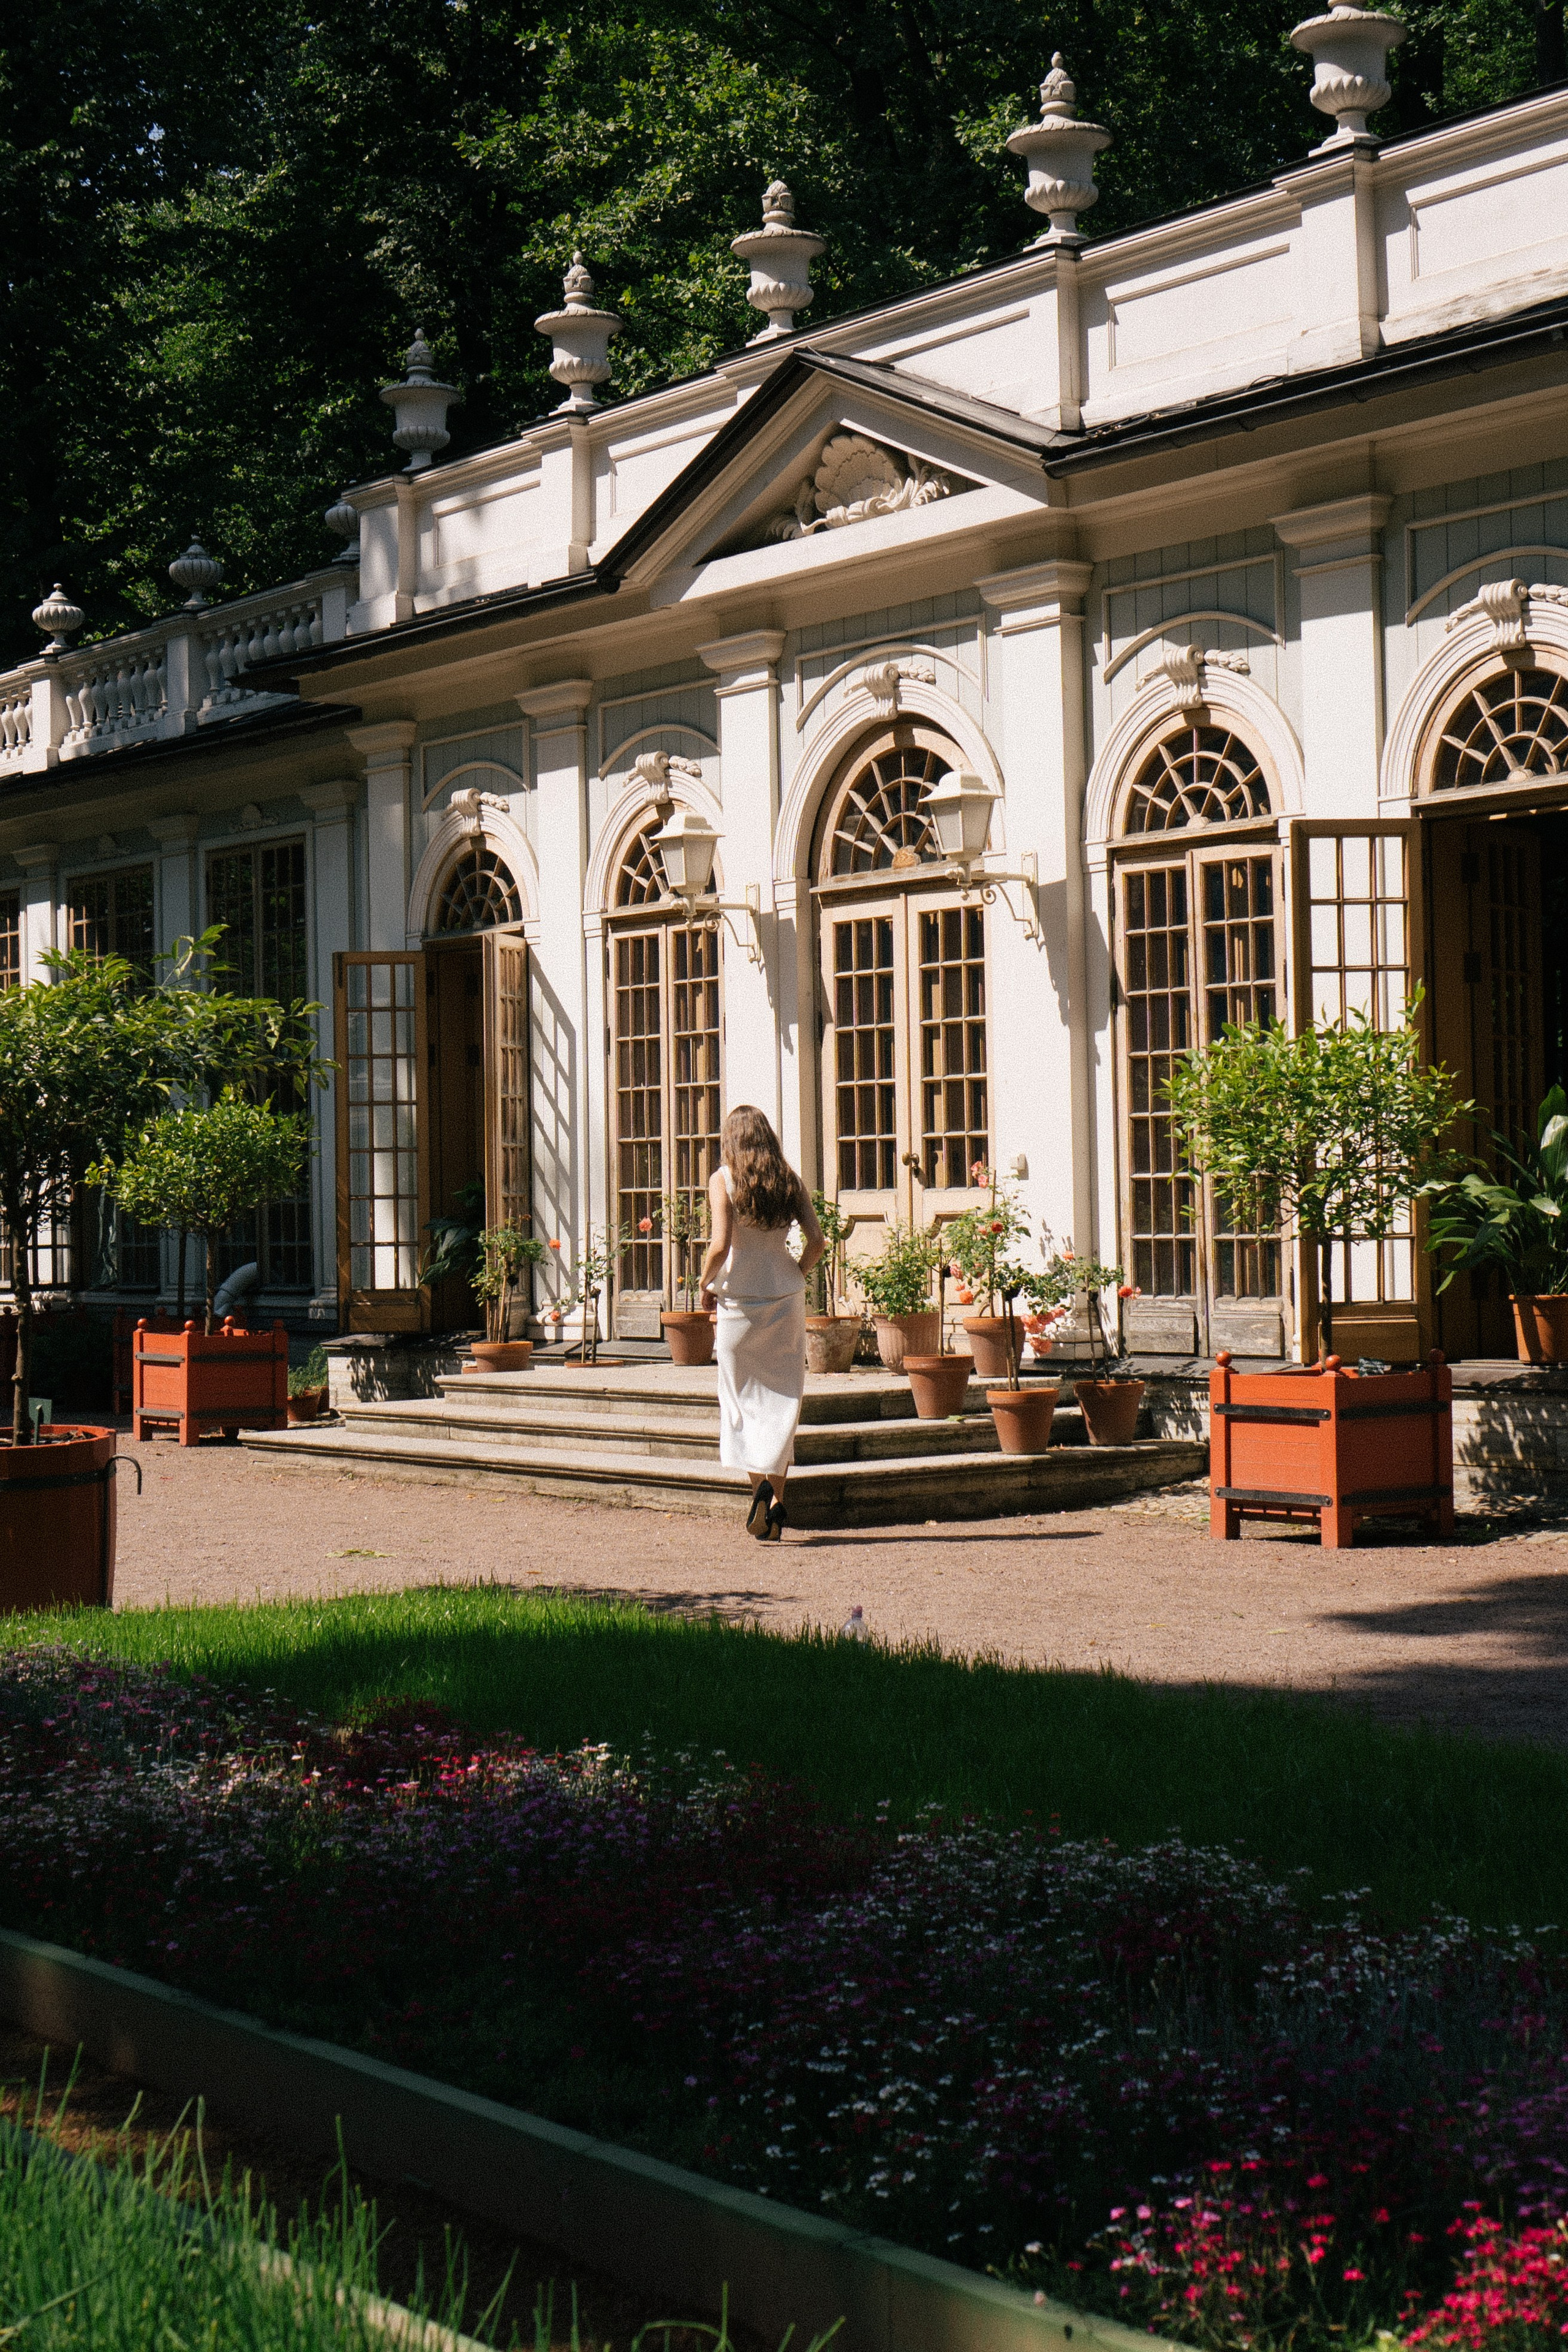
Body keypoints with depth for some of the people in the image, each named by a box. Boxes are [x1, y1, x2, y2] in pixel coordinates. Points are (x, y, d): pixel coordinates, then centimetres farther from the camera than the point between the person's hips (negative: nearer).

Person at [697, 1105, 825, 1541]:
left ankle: (758, 1483, -10)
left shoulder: (723, 1179, -7)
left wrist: (706, 1284, 0)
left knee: (742, 1396, 9)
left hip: (740, 1297, -3)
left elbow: (720, 1246, -17)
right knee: (782, 1399, 9)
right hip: (786, 1297, 3)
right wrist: (796, 1275, 13)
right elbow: (816, 1241, -4)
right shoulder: (790, 1181, 3)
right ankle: (776, 1501, 5)